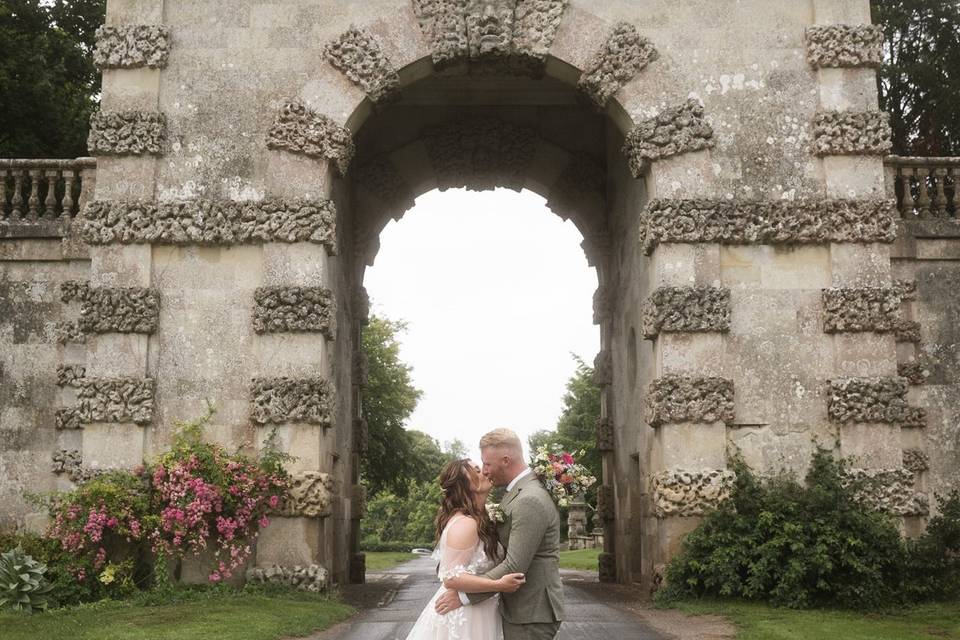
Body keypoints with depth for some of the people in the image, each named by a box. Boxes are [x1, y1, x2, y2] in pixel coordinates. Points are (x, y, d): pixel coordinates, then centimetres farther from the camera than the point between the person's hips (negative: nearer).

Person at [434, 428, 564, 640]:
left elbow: (514, 568, -25)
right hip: (518, 608, 9)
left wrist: (464, 596, -18)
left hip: (531, 615, -9)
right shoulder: (519, 491, 9)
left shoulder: (530, 501, -22)